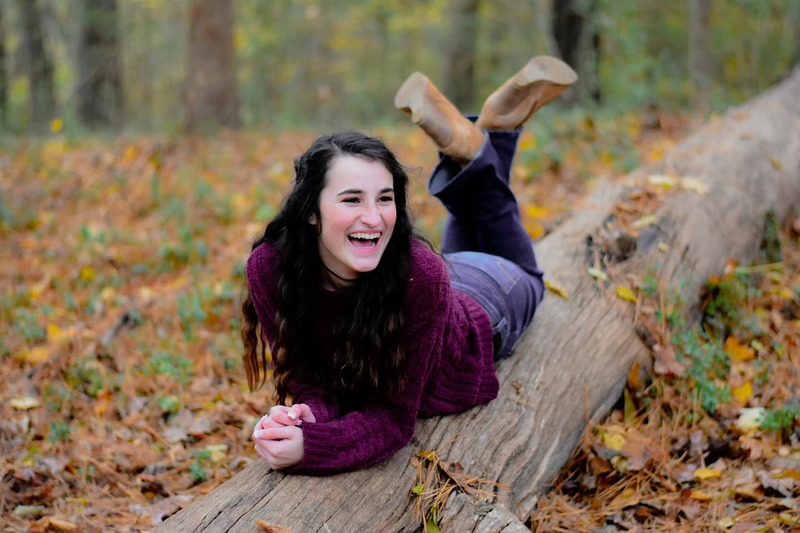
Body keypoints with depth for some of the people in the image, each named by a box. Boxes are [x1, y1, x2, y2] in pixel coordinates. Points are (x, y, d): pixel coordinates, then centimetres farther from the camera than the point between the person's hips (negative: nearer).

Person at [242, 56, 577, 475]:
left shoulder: (420, 273, -47)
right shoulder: (270, 266, -39)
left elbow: (396, 416, -43)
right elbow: (307, 381, -31)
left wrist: (308, 447, -60)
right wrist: (307, 415, -55)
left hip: (478, 308, -2)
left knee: (519, 274, 33)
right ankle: (467, 147, 37)